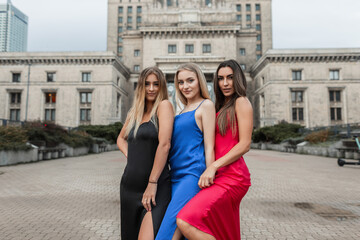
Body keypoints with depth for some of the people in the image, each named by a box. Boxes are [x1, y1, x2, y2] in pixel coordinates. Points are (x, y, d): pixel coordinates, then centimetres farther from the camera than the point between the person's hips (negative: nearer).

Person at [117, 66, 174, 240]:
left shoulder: (164, 105, -6)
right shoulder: (134, 113, 13)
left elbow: (164, 144, -16)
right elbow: (121, 138, 29)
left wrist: (152, 183, -18)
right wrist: (129, 154, 8)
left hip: (156, 187, -7)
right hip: (129, 186, 7)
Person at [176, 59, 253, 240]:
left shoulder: (241, 102, -2)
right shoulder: (221, 106, 22)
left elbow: (244, 145, -12)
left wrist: (213, 166, -17)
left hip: (232, 176, -9)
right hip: (221, 176, 9)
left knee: (185, 221, -23)